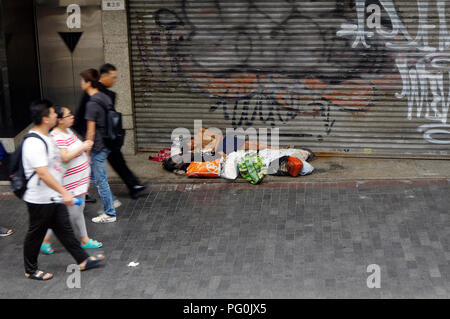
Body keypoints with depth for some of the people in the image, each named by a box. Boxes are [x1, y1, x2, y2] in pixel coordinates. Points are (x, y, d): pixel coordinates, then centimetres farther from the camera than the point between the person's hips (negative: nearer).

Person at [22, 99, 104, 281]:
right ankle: (30, 271, 22)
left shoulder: (44, 138, 8)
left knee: (64, 229, 14)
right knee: (36, 234, 6)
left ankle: (83, 261, 22)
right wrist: (64, 192, -32)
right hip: (40, 200, -9)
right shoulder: (34, 143, -25)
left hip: (53, 198, 9)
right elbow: (42, 173, -31)